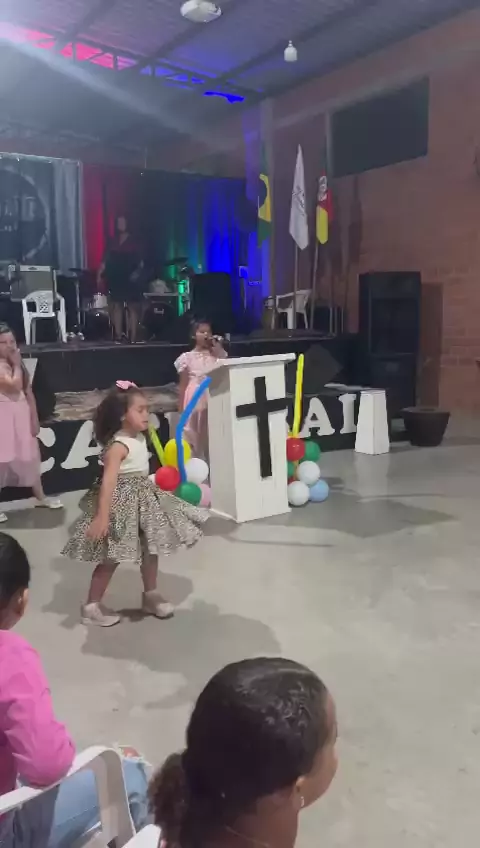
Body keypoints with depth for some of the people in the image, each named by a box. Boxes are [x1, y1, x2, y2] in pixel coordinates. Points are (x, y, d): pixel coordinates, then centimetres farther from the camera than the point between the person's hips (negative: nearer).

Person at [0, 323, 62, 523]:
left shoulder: (18, 365, 9)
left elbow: (28, 392, 11)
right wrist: (16, 365, -16)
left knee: (30, 457, 18)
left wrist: (34, 419, 7)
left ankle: (40, 497, 32)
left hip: (22, 416, 8)